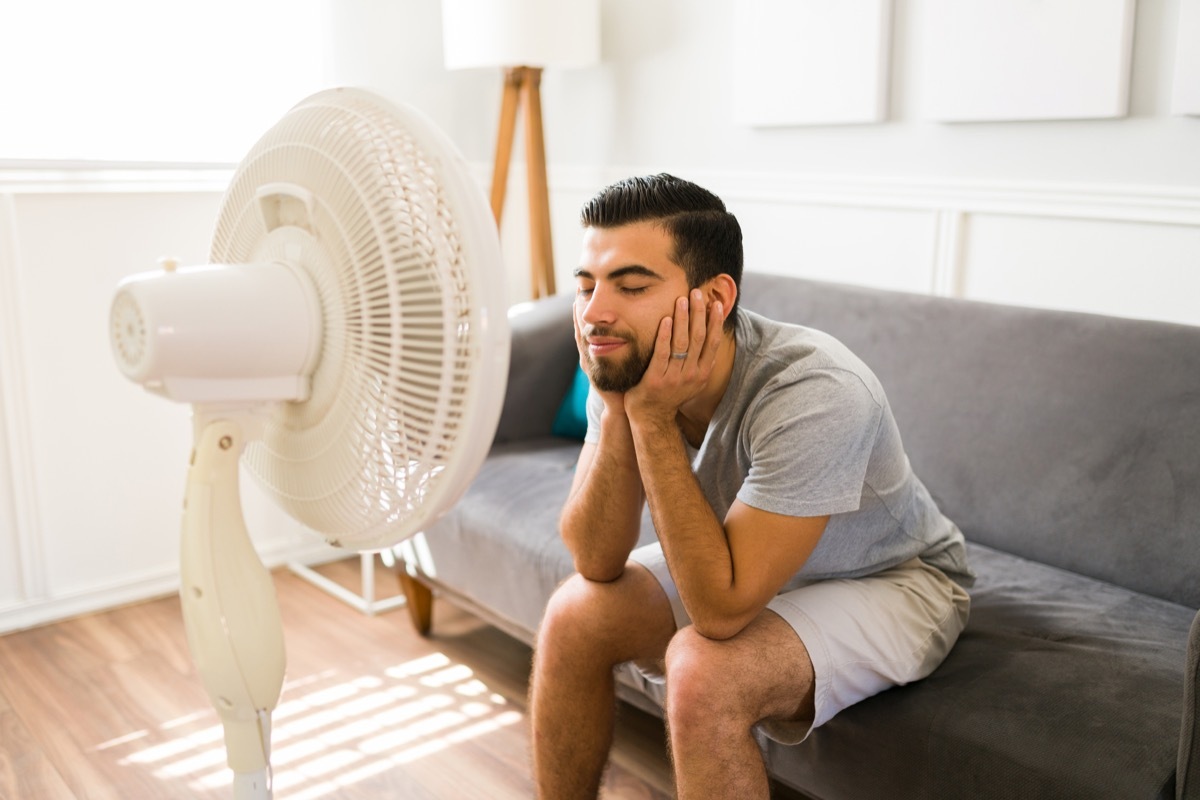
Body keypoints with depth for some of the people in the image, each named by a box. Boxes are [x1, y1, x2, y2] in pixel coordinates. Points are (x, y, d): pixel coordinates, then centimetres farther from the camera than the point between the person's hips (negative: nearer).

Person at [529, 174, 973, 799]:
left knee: (703, 669, -30)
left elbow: (721, 610, -36)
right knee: (575, 615, -9)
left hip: (889, 580, -6)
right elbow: (598, 563, -16)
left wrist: (653, 417, -37)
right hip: (744, 561, 6)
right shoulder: (628, 368, -16)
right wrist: (616, 410, -31)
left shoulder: (816, 395, -36)